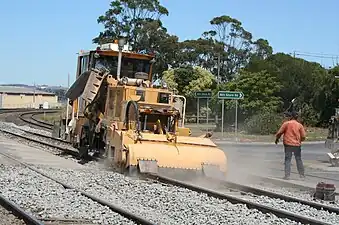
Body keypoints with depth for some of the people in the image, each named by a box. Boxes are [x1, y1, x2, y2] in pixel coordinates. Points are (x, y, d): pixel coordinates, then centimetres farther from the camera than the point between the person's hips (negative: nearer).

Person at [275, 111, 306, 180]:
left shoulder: (286, 123, -5)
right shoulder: (300, 125, 3)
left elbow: (279, 132, -6)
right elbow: (303, 136, 3)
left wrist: (277, 138, 13)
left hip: (288, 144, -2)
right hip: (297, 144, 3)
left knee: (287, 160, 1)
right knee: (299, 160, 13)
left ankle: (287, 175, -5)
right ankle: (302, 174, 17)